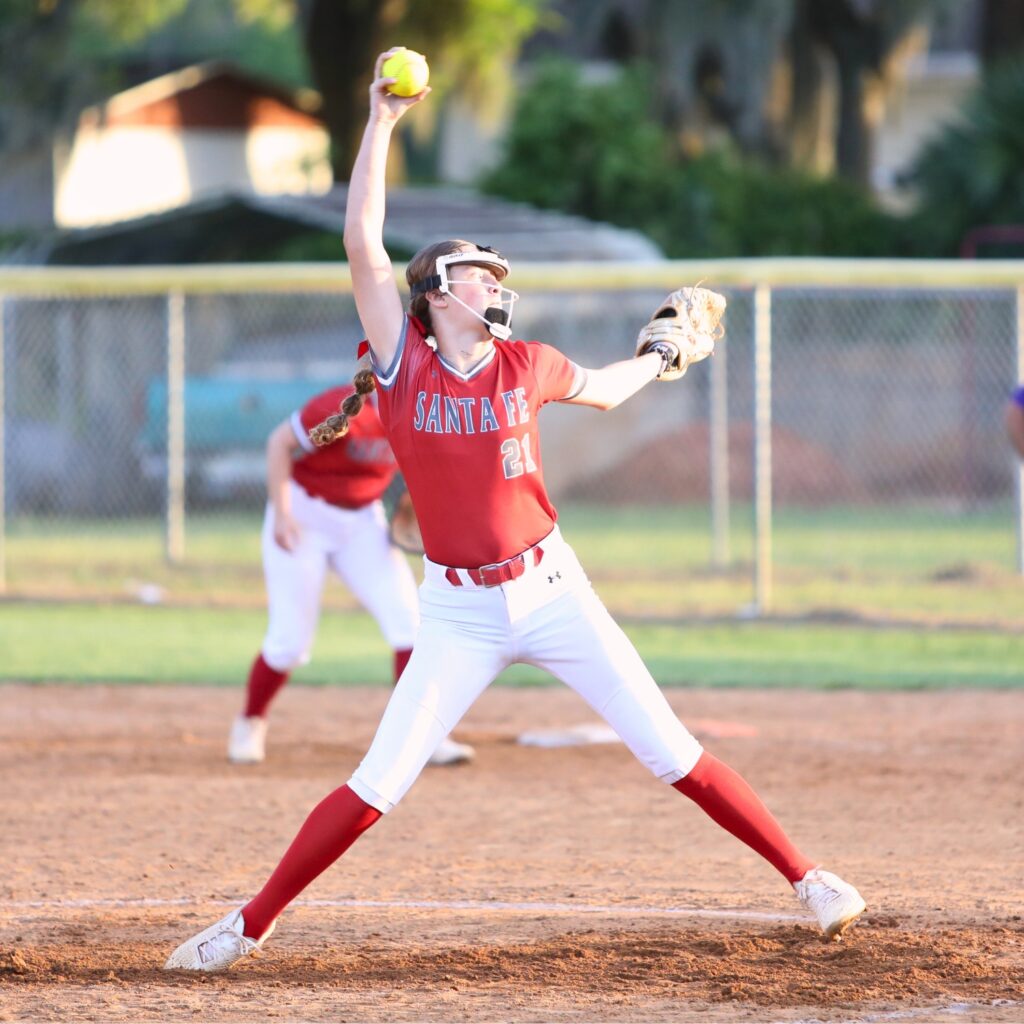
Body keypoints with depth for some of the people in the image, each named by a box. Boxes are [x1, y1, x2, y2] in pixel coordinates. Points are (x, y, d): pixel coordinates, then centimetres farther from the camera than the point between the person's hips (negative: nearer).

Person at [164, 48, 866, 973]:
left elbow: (603, 391, 26)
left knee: (673, 753, -1)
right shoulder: (405, 363, -4)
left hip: (550, 589, 1)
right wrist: (382, 123, -11)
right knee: (376, 786, -4)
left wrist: (666, 356, 21)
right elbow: (362, 239, -10)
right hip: (459, 612, -1)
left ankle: (805, 878, 6)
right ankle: (250, 926, 7)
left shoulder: (526, 367, 1)